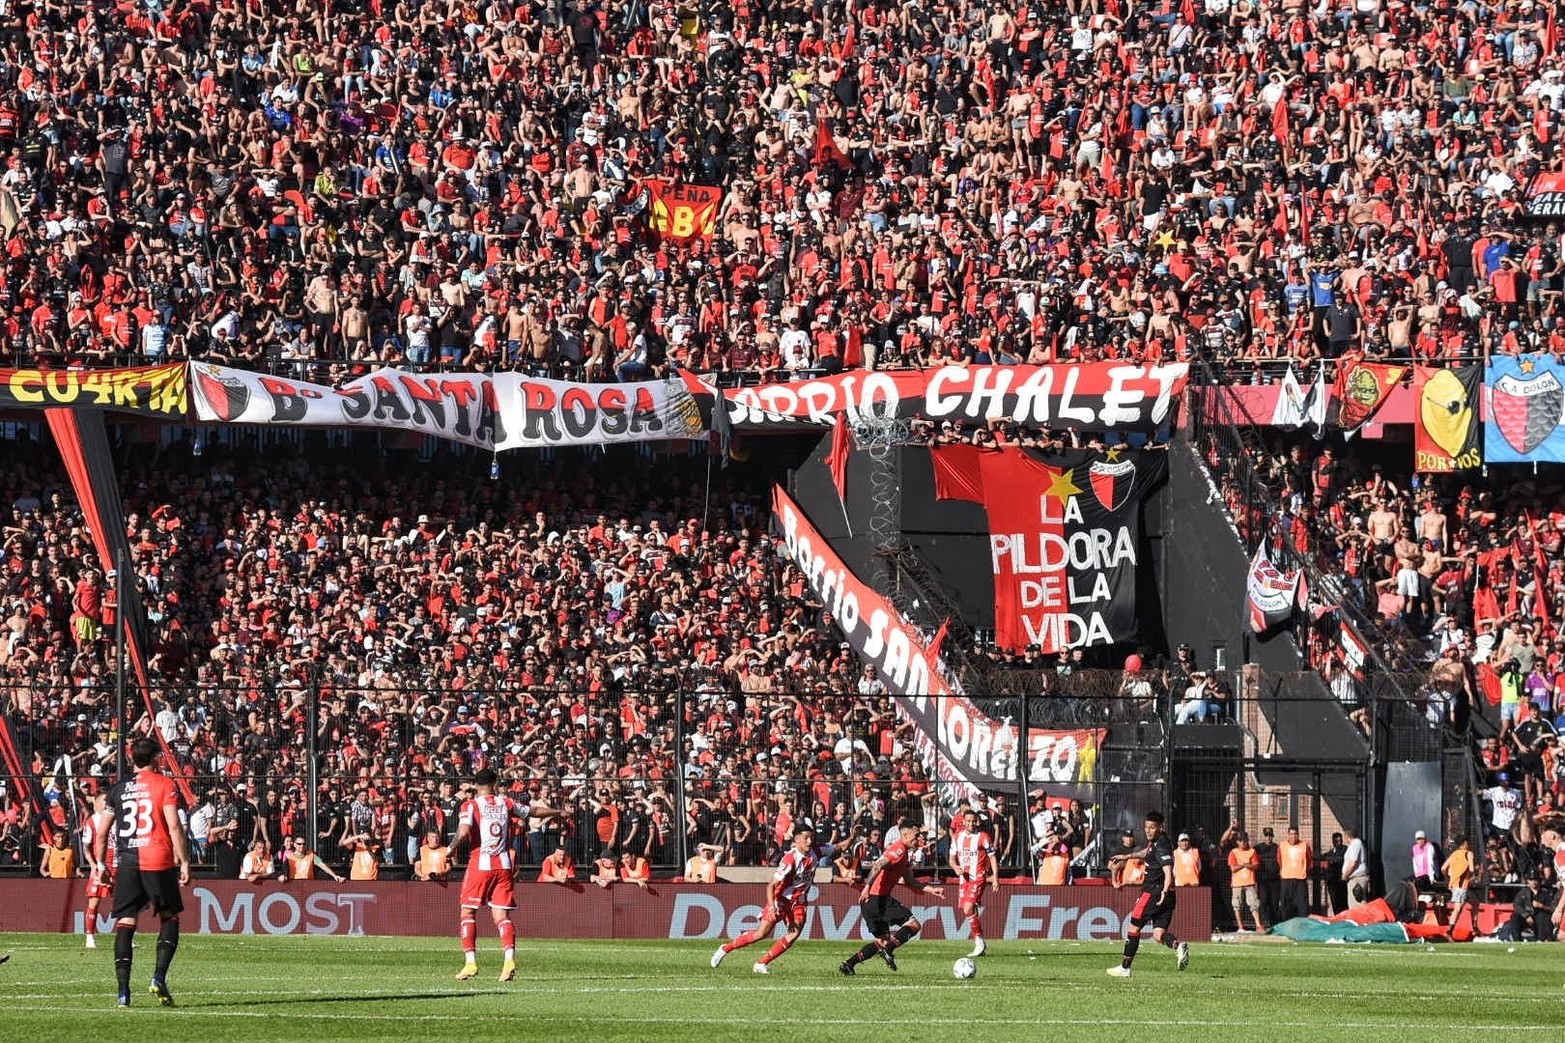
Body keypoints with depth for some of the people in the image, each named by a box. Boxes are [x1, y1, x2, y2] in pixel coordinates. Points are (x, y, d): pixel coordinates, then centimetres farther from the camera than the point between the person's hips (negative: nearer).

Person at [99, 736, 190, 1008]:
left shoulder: (118, 789, 11)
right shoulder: (164, 784, 0)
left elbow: (102, 832, 13)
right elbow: (174, 826, -9)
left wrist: (101, 864, 23)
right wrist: (184, 861, -6)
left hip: (127, 863, 3)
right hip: (158, 861, -3)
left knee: (125, 923, 2)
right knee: (169, 917, 12)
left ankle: (123, 990, -6)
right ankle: (159, 977, -5)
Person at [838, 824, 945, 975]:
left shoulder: (904, 855, 23)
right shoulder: (899, 849, -9)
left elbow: (910, 883, 29)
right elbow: (879, 865, -23)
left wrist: (932, 891, 25)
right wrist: (868, 886, -34)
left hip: (868, 900, 10)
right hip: (878, 898, -10)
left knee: (882, 940, 17)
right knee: (914, 924, -9)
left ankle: (848, 964, 11)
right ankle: (887, 949, -19)